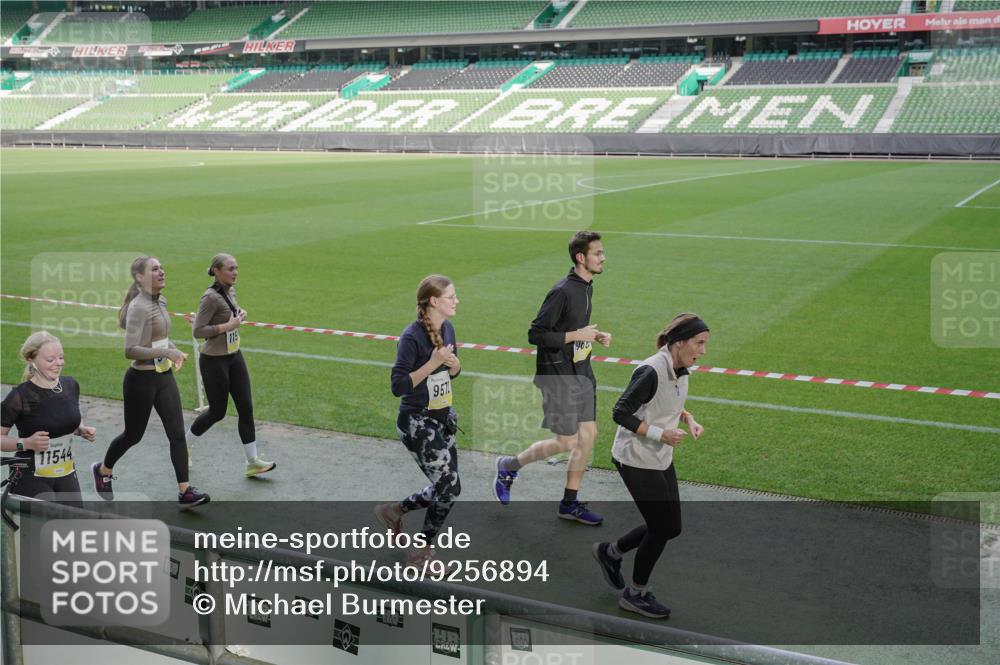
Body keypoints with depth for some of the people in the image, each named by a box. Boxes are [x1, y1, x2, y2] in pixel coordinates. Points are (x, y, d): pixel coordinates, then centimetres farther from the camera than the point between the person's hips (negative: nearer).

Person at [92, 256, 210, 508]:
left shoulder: (160, 302, 6)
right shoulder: (139, 307, -19)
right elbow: (130, 350, -27)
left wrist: (175, 351, 9)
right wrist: (166, 352, -31)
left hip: (164, 376, 7)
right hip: (141, 380, -7)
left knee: (177, 433, -1)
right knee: (133, 434, 11)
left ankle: (185, 492, 0)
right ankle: (103, 470, 39)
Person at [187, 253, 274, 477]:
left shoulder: (230, 292, 7)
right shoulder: (211, 297, -19)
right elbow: (198, 331, -21)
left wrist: (240, 315, 3)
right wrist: (227, 326, -24)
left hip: (234, 357, 8)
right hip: (214, 361, -8)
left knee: (246, 408, 2)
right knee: (217, 412, 4)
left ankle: (252, 462, 5)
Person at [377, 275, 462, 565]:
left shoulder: (447, 329, 4)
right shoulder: (412, 337, -20)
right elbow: (399, 386, -22)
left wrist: (454, 364, -6)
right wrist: (432, 363, -26)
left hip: (442, 419, 8)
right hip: (417, 423, -8)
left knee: (445, 488, 11)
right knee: (450, 487, -6)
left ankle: (394, 510, 34)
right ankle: (424, 549, 14)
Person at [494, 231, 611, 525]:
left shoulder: (587, 288, 9)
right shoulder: (562, 291, -20)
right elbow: (535, 334, -20)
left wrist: (595, 335, 6)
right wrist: (576, 335, -19)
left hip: (581, 372, 9)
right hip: (558, 375, -9)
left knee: (589, 434, 7)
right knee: (567, 442, -5)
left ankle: (569, 503, 19)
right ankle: (509, 466, 17)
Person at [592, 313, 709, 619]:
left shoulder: (680, 369, 1)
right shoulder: (651, 371, -26)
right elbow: (620, 413, -22)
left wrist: (688, 419, -1)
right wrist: (661, 434, -24)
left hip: (661, 459, 9)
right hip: (636, 460, -9)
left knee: (671, 527, 11)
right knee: (661, 528, -1)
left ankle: (609, 552, 33)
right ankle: (636, 595, 21)